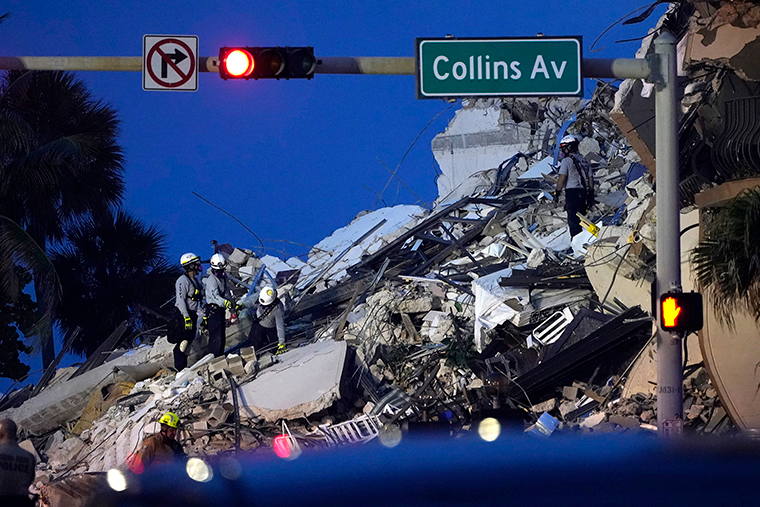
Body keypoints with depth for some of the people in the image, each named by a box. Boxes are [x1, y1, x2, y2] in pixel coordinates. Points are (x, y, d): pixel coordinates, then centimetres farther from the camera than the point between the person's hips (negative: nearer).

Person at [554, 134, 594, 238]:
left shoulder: (566, 161, -8)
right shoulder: (584, 160, 14)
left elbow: (562, 178, -14)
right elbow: (590, 178, 16)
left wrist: (557, 193, -7)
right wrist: (591, 194, 20)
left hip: (572, 192, -7)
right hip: (584, 192, 7)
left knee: (573, 219, -6)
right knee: (580, 219, 13)